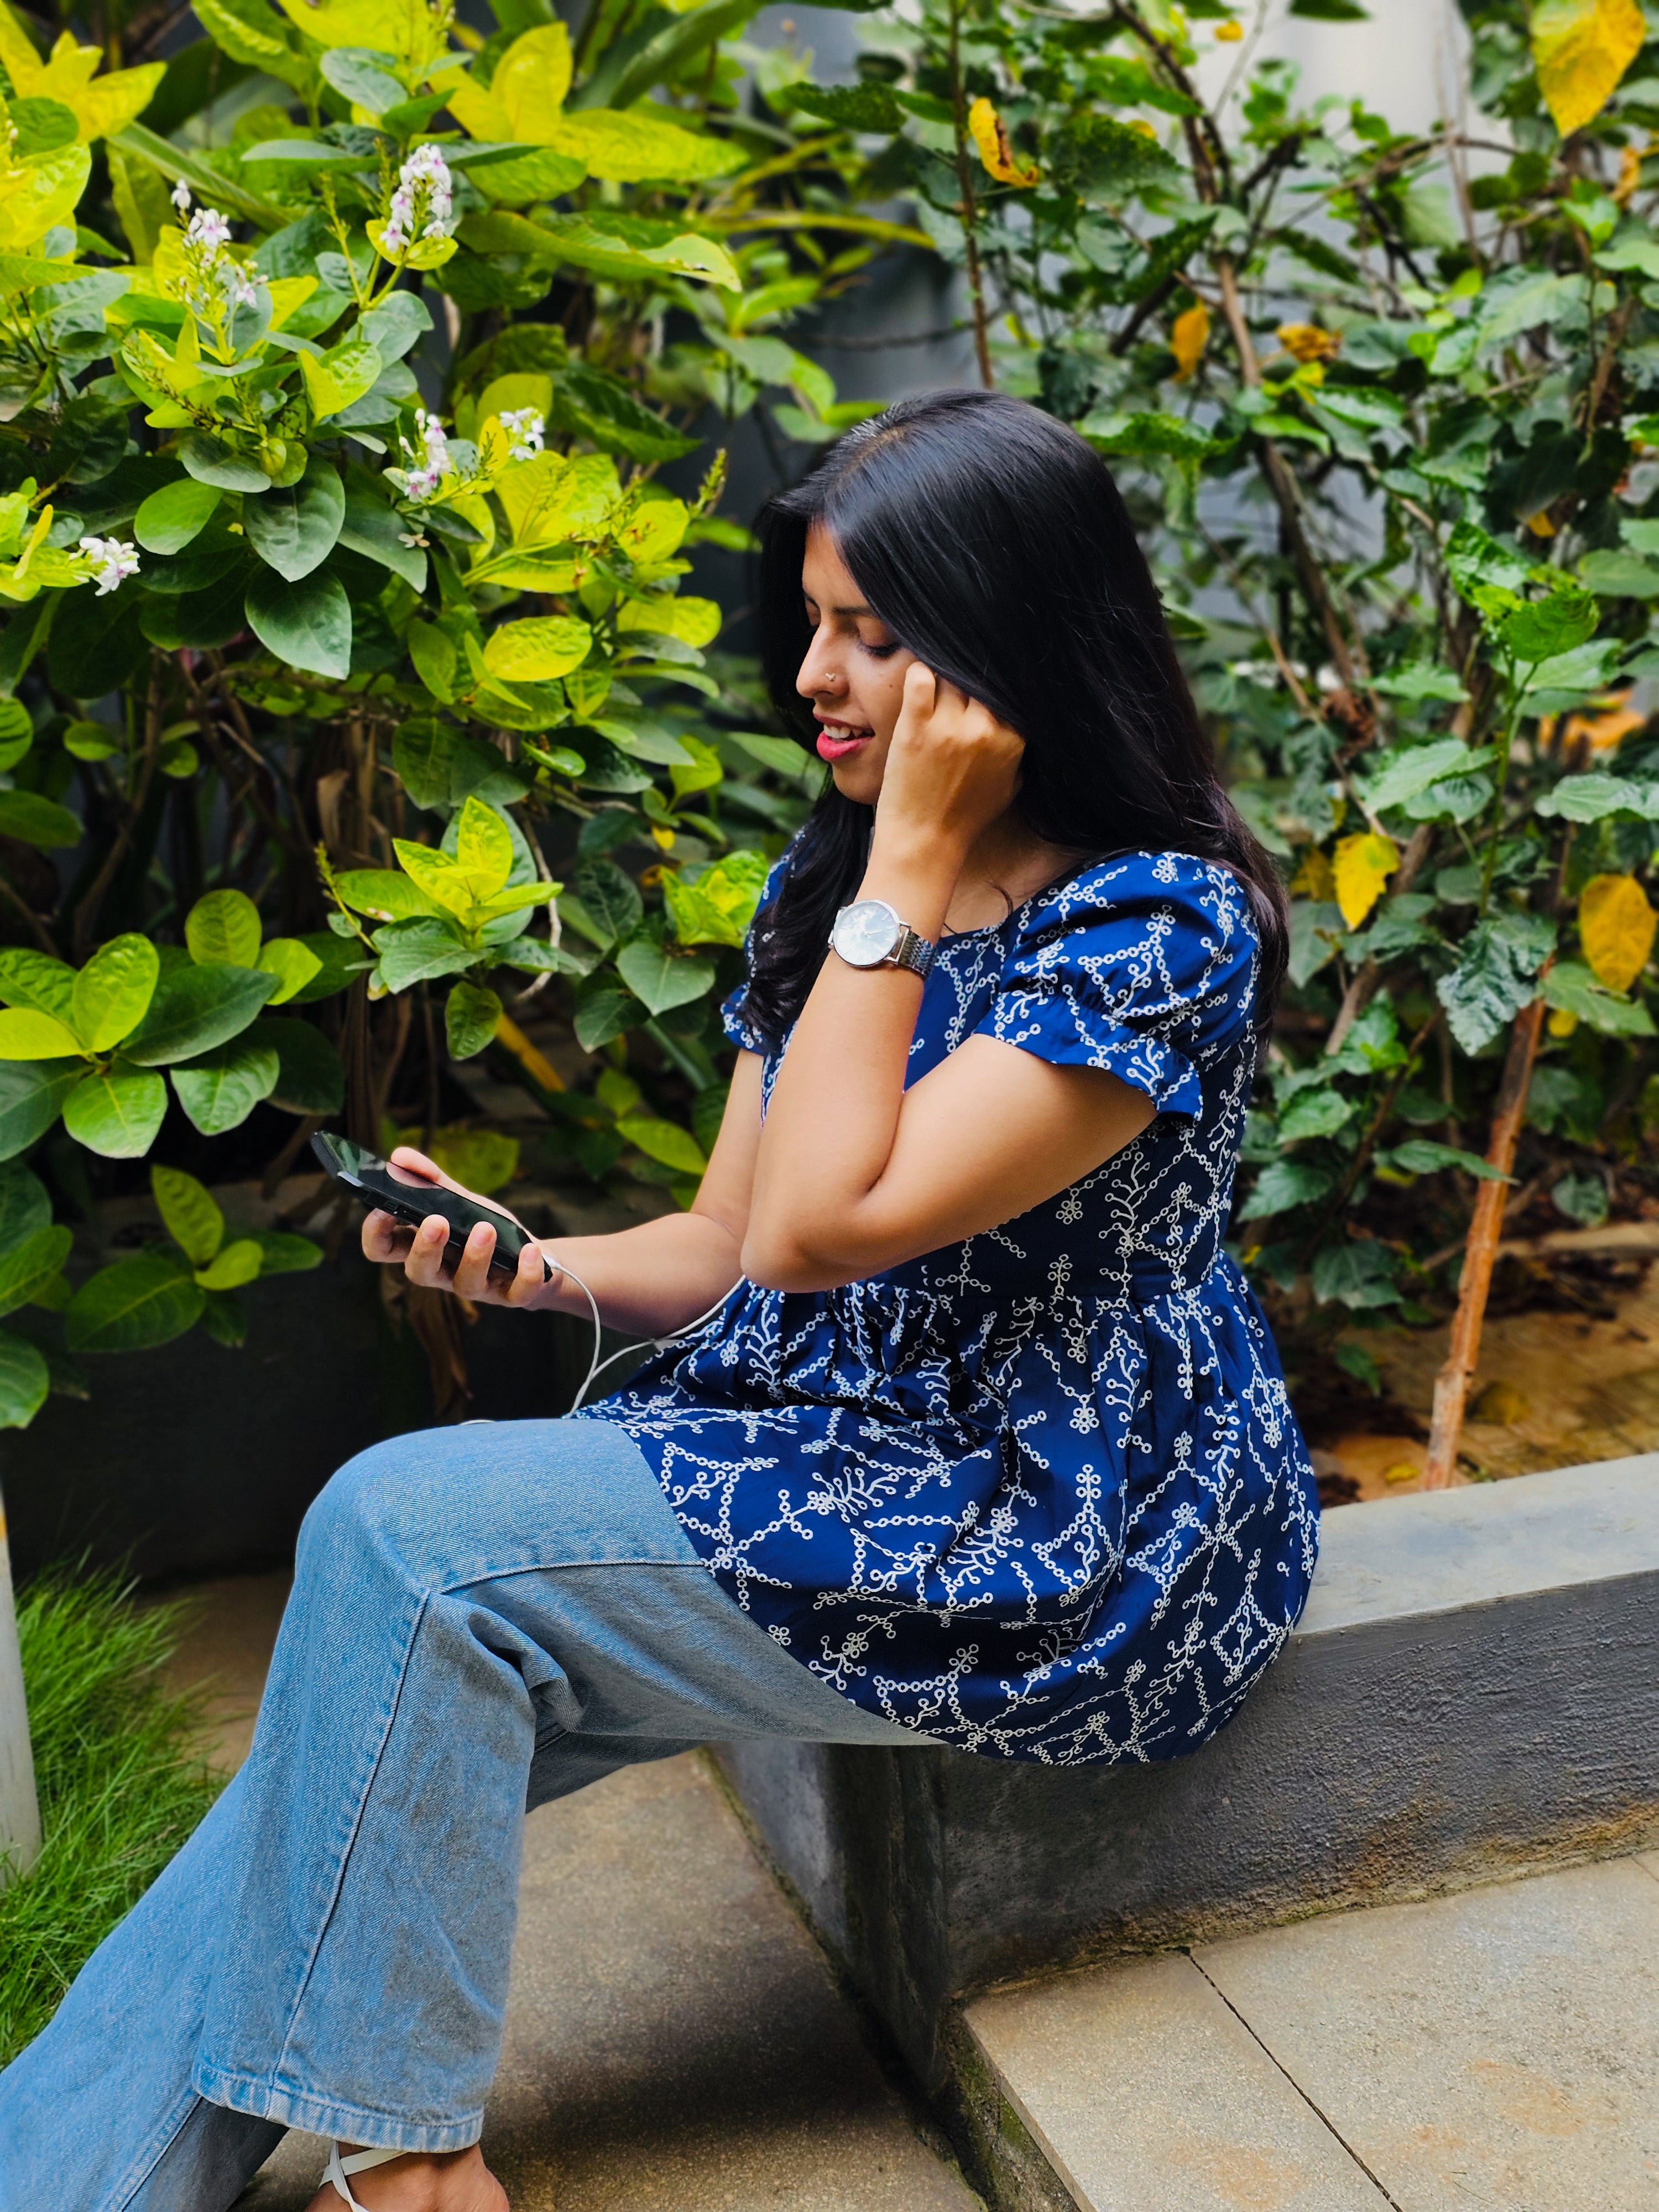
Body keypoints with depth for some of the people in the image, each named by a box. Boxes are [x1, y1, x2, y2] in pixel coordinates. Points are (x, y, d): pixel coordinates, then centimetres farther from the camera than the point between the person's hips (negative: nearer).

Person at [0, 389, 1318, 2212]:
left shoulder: (1167, 918, -15)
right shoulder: (825, 884, 9)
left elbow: (821, 1226, -23)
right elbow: (727, 1251, 10)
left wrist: (910, 863, -19)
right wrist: (535, 1265, -10)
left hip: (1061, 1534, -7)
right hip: (837, 1456, 7)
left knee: (408, 1533, -20)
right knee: (391, 1739, -14)